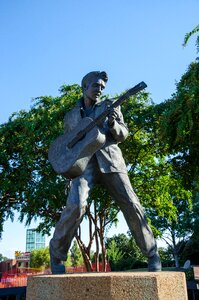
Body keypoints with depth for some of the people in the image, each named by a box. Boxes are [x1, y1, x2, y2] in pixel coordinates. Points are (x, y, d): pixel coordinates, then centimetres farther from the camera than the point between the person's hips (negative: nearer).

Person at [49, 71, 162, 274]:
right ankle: (56, 253, -5)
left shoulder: (109, 106, 16)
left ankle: (152, 255, 8)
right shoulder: (71, 116, 19)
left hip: (110, 160, 1)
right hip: (84, 162, 0)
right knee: (76, 205, -23)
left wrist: (112, 124, -14)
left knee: (132, 206, -7)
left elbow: (122, 135, 8)